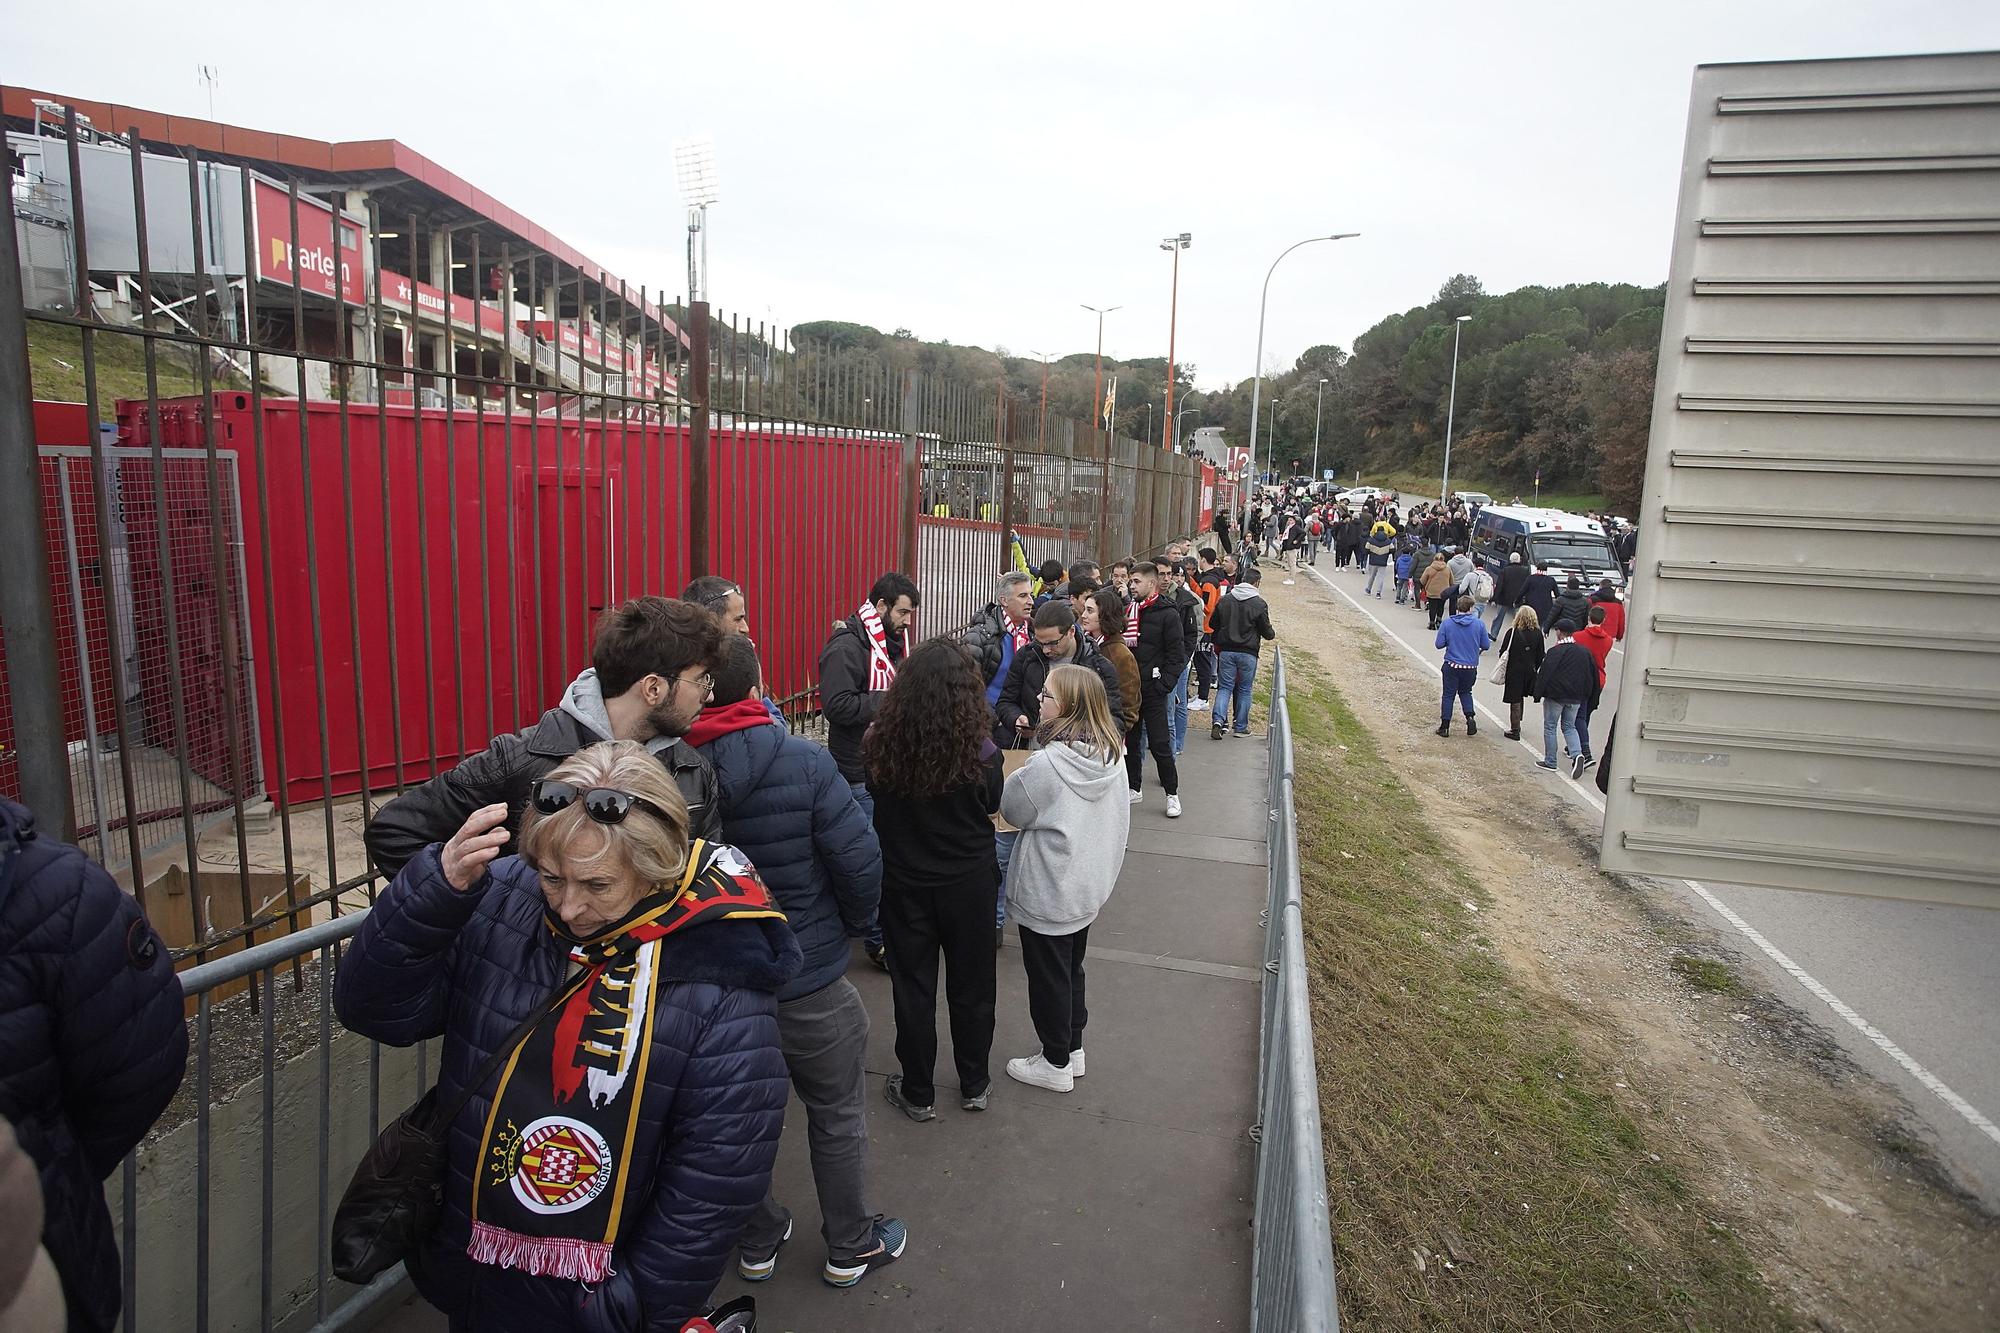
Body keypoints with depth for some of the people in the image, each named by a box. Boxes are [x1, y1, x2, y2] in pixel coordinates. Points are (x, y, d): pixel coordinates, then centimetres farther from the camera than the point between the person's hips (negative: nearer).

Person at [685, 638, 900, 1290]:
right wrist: (856, 924, 2)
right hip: (808, 982, -3)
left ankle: (758, 1243, 44)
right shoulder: (805, 762, -21)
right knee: (837, 1119, 20)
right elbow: (859, 860, -19)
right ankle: (848, 1247, 37)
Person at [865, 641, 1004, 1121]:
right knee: (970, 986, 19)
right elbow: (992, 807, -3)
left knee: (913, 988, 17)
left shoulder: (881, 745, -19)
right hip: (969, 883, 0)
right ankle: (974, 1086, 36)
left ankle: (918, 1094, 31)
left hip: (904, 883, 0)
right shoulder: (981, 752, -22)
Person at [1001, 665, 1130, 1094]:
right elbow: (1119, 821, 5)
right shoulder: (1112, 755, -7)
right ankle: (1072, 1048, 40)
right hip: (1090, 886, 7)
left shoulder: (1048, 763, -29)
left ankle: (1056, 1064, 27)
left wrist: (1017, 776, 3)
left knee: (1048, 976, 11)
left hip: (1047, 893, -7)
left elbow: (1012, 809, -13)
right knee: (1071, 967, 24)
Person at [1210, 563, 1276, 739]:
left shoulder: (1224, 600, 2)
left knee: (1225, 687, 7)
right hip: (1248, 653, -3)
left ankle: (1218, 720, -12)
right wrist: (1273, 634, 20)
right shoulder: (1260, 604, -9)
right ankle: (1241, 727, 16)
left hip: (1226, 650, 3)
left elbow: (1214, 625, 8)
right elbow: (1266, 631, -3)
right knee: (1244, 690, 9)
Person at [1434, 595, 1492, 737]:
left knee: (1449, 695, 10)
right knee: (1465, 692, 23)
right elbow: (1486, 645, -1)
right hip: (1471, 667, 1)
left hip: (1451, 666, -1)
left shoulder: (1447, 622, -8)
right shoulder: (1479, 624, -6)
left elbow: (1439, 644, -7)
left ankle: (1445, 727, 12)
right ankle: (1470, 717, 2)